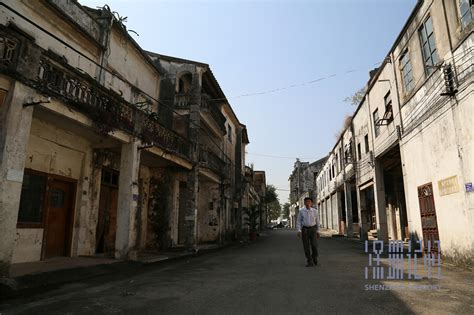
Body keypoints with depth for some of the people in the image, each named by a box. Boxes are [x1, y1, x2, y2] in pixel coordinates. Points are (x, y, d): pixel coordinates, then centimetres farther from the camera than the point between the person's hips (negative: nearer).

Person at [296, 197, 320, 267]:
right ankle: (310, 262, 5)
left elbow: (317, 221, 7)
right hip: (304, 230, 0)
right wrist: (299, 231, -12)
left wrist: (318, 232, 8)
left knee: (314, 245, -10)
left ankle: (314, 258, 18)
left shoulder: (315, 211, -3)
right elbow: (298, 221, -1)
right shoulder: (301, 211, -4)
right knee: (306, 246, -5)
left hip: (313, 229, 0)